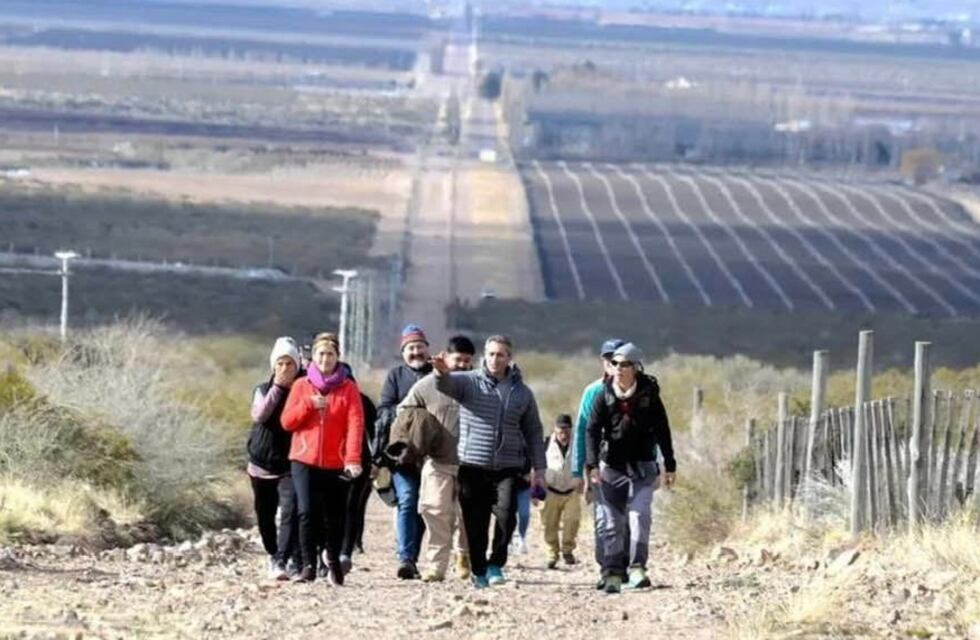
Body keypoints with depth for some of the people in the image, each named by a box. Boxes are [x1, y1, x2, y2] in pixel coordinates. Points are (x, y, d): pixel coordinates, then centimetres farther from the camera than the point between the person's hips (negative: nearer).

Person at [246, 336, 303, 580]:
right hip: (262, 465, 3)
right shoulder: (264, 390, 6)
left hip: (290, 466, -3)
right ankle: (273, 555, 36)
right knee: (265, 517, 14)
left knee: (290, 512, -21)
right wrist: (278, 387, -15)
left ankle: (281, 563, -28)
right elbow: (259, 415, -15)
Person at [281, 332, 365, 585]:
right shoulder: (301, 386, 8)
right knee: (307, 512, -13)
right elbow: (287, 421, 5)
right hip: (305, 461, 0)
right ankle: (308, 564, -8)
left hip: (336, 463, 0)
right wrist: (309, 405, -12)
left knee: (335, 516, 7)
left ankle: (334, 561, 27)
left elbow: (355, 424, -8)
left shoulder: (348, 388, 3)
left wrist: (353, 459, -21)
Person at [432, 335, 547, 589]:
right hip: (472, 466, -1)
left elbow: (533, 432, 16)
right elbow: (447, 384, -18)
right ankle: (479, 572, 15)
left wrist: (538, 468, 10)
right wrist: (442, 373, -42)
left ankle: (496, 564, -3)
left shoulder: (522, 393, 11)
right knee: (475, 524, 2)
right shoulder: (469, 382, 3)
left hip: (507, 469, 1)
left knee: (506, 514, -19)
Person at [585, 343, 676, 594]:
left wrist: (669, 466, 8)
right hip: (611, 468, 1)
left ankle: (637, 569, -15)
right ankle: (612, 574, 2)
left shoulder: (649, 396, -2)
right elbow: (592, 430, -5)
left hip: (642, 467, -1)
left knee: (640, 515, -15)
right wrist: (593, 465, -18)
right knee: (612, 522, 0)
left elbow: (662, 431, 6)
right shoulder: (604, 397, -1)